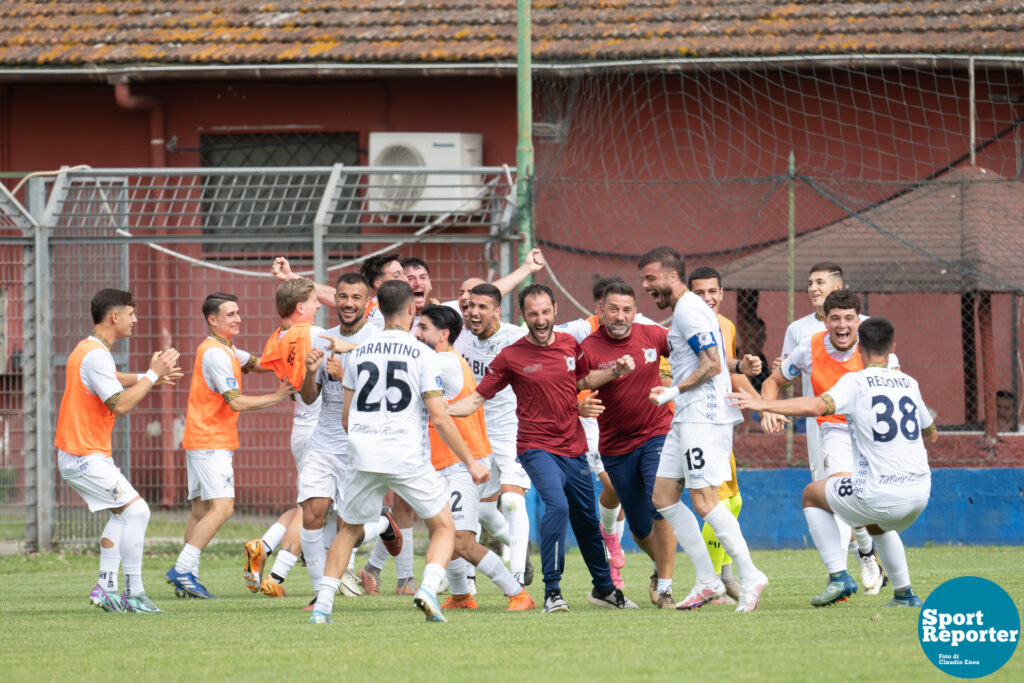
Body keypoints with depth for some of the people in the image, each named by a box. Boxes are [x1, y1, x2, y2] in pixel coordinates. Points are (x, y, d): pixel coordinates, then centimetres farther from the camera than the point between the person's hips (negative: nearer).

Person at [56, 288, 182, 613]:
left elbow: (108, 379, 36)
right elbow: (121, 404, -26)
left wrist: (149, 377, 28)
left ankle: (106, 588, 14)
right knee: (137, 510, -14)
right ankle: (134, 593, -12)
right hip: (85, 457, -11)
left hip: (77, 455, 11)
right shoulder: (95, 355, -19)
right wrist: (152, 375, -18)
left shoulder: (89, 349, 14)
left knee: (122, 513, 17)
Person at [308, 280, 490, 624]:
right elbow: (439, 418, -8)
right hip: (408, 458, -3)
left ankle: (323, 605, 9)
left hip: (364, 454, 3)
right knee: (444, 527, 11)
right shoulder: (423, 354, -3)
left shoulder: (358, 353, 10)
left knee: (349, 530, 20)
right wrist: (470, 462, -1)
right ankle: (428, 588, -13)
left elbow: (346, 417, 15)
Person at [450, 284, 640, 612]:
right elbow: (476, 399, -2)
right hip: (537, 447, -5)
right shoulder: (510, 357, -6)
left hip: (574, 449, 5)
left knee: (587, 520, 15)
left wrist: (615, 370, 7)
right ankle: (552, 592, -22)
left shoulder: (570, 345, 4)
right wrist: (440, 409, -17)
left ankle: (604, 588, 36)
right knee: (557, 505, -27)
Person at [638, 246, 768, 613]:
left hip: (703, 416, -11)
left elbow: (713, 365, -18)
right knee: (663, 496, 7)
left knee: (704, 499, -13)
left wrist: (674, 391, -13)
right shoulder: (683, 311, 21)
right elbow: (722, 362, 28)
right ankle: (708, 580, 6)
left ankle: (749, 578, -8)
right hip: (686, 418, 11)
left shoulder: (689, 310, -12)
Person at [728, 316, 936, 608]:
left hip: (880, 494, -6)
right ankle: (904, 593, 29)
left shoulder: (856, 382, -4)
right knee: (878, 526, 38)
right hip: (920, 493, 6)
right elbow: (931, 434, 26)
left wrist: (763, 405, -20)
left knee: (811, 494, 19)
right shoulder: (909, 383, 12)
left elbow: (818, 406, -22)